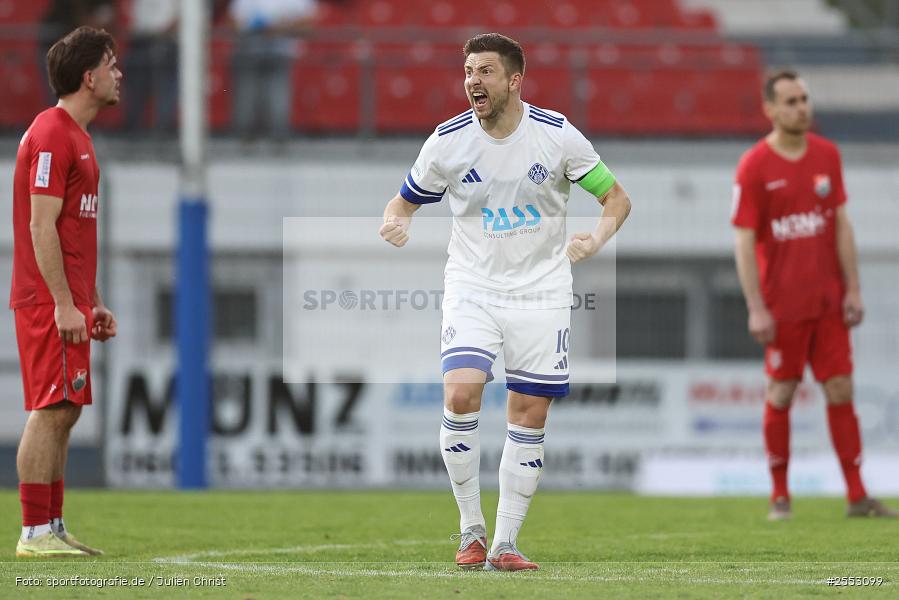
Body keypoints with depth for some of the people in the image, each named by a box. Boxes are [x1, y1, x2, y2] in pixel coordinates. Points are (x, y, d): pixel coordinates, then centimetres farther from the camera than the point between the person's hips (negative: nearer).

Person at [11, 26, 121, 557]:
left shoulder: (77, 136, 18)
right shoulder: (52, 135, -13)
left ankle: (53, 528, 12)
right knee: (52, 411, -10)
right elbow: (41, 226, -18)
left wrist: (94, 303, 21)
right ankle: (35, 533, -10)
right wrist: (65, 304, -21)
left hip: (70, 303, 10)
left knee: (63, 413, 10)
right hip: (49, 301, -10)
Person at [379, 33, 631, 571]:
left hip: (542, 292, 0)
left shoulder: (557, 134, -7)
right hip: (472, 288, 0)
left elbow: (617, 197, 2)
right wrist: (396, 225, -15)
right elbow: (405, 201, 9)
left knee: (530, 416, 0)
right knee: (460, 395, -20)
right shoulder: (448, 141, -5)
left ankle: (506, 542, 10)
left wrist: (599, 237, -18)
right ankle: (471, 530, -5)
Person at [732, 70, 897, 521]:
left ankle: (857, 496, 2)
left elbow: (841, 225, 9)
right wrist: (756, 309, -13)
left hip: (828, 301, 4)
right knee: (780, 395, 2)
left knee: (841, 391, 1)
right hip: (782, 306, -4)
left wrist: (853, 289, 3)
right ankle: (779, 496, 12)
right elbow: (744, 241, -8)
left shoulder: (827, 155, 6)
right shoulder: (754, 166, -8)